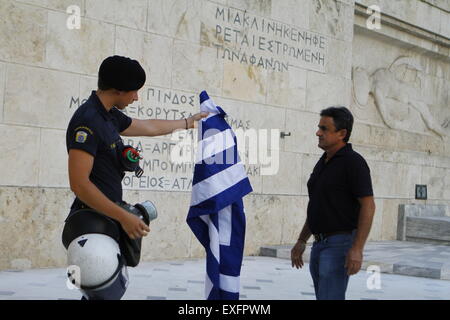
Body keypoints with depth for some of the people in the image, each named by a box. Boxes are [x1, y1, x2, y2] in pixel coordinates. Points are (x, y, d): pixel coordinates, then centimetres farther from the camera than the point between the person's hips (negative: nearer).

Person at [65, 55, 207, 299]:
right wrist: (124, 217, -25)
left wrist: (187, 122, 40)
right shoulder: (88, 120, -18)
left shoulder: (110, 116, 11)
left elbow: (150, 127, 29)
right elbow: (79, 183, -24)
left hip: (108, 219, 10)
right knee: (104, 291, -7)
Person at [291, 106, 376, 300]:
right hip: (320, 244, 9)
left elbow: (368, 206, -17)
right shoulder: (323, 163, 14)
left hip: (341, 244, -9)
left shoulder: (353, 162, -12)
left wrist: (357, 249, -24)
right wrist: (301, 241, 16)